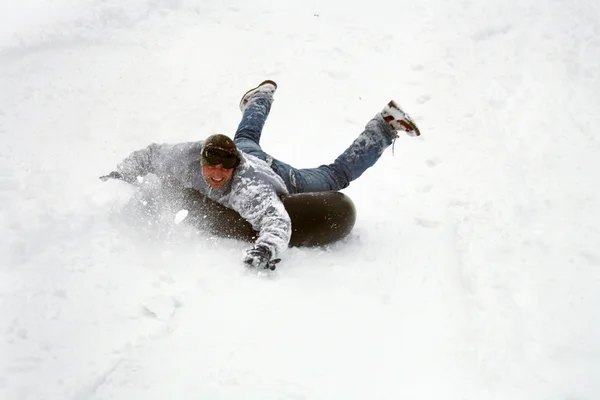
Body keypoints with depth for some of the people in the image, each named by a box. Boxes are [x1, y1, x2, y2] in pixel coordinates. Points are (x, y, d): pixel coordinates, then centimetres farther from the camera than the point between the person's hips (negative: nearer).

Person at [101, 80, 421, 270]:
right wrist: (121, 176, -18)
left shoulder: (249, 190, -52)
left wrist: (266, 247, -87)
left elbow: (276, 219, -69)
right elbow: (150, 155, -16)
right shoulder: (187, 159, -37)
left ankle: (386, 125, 29)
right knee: (246, 138, 42)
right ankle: (263, 95, 69)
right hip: (247, 151, 6)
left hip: (282, 181, -6)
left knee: (337, 174, 15)